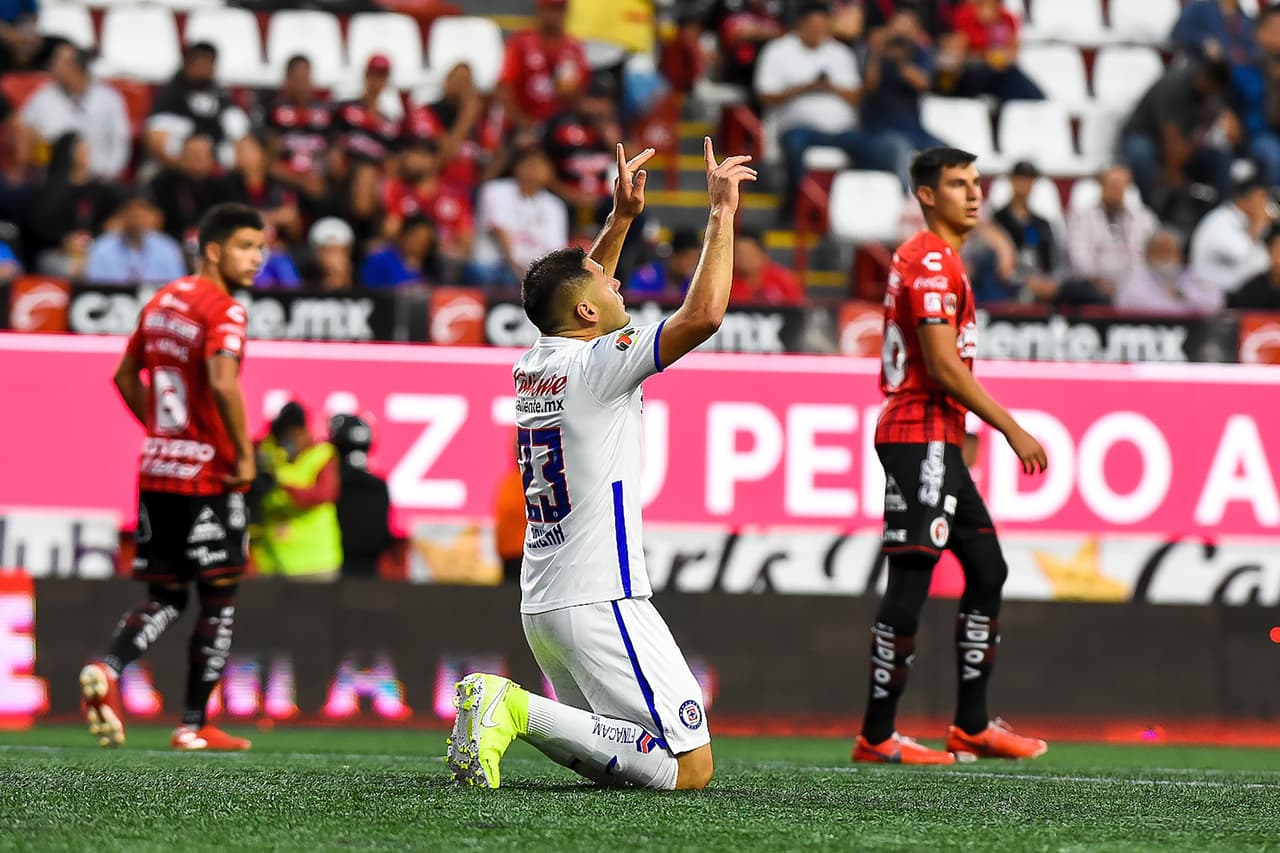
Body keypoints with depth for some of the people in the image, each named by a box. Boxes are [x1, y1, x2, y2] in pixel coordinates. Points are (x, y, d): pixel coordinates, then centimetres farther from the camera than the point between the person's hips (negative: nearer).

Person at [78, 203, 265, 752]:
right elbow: (222, 383, -27)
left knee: (164, 599, 12)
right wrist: (244, 453, -17)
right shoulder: (224, 311, -13)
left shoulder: (162, 302, 13)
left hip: (156, 472, 7)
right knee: (218, 599, 4)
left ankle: (108, 670, -14)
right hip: (209, 476, -7)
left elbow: (126, 377, 21)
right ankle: (194, 727, 3)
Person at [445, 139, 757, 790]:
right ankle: (520, 711, -20)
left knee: (619, 758, 19)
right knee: (689, 770, -11)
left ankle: (498, 713, -1)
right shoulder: (598, 364, -11)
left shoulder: (532, 366, 12)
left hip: (540, 608, 9)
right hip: (600, 604, -9)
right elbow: (702, 316, -21)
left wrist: (621, 218, 32)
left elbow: (579, 298, 34)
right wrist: (722, 211, -12)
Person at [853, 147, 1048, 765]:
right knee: (911, 581, -10)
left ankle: (972, 726, 16)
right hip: (921, 440, -11)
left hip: (938, 442, 11)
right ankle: (877, 736, -8)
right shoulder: (931, 261, -13)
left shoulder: (936, 258, 19)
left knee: (987, 570, 13)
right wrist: (1012, 430, -16)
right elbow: (943, 365, -19)